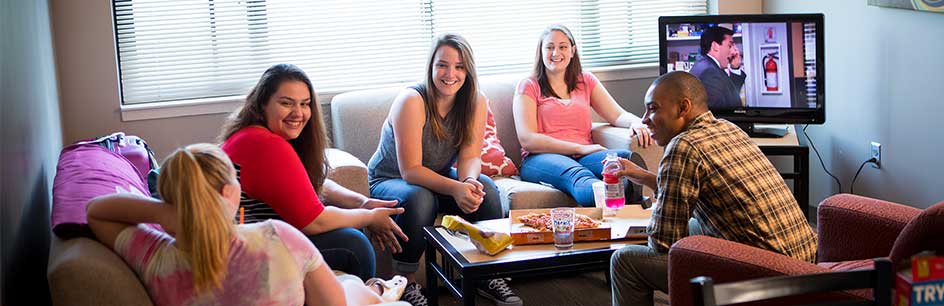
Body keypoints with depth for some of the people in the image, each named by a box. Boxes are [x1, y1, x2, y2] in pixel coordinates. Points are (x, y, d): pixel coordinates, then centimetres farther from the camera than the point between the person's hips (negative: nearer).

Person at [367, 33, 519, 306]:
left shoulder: (475, 102, -9)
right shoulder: (412, 100, -26)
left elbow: (470, 157, -11)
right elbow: (411, 171, -28)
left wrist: (469, 182, -36)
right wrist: (455, 188, -42)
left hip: (438, 178, 5)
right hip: (388, 181, -4)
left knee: (485, 188, -22)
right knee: (419, 198, -37)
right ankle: (405, 283, -19)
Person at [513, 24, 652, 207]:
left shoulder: (586, 82, 25)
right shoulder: (529, 87, 13)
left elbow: (618, 115, 17)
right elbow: (527, 139, 0)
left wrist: (635, 122, -10)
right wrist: (580, 148, -9)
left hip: (582, 157, 3)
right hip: (541, 158, -3)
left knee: (627, 158, -33)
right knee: (577, 174, -41)